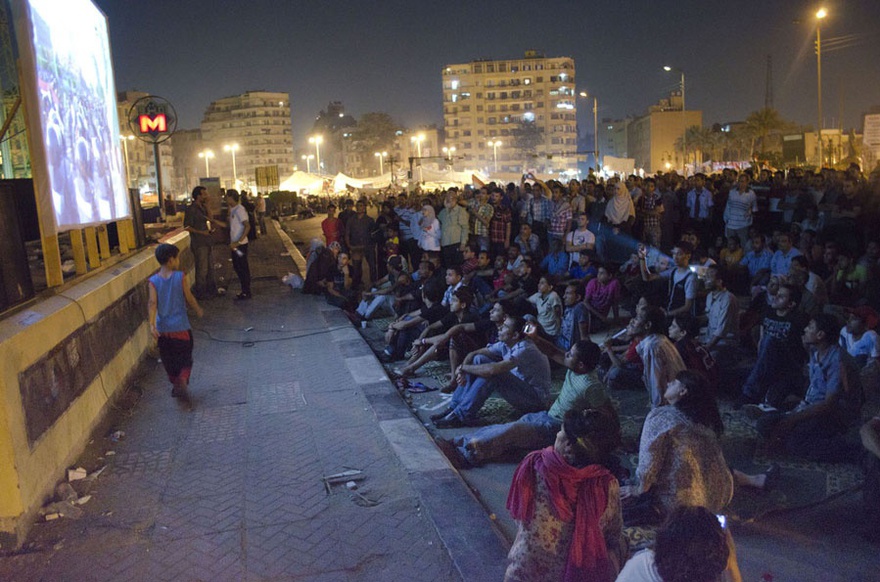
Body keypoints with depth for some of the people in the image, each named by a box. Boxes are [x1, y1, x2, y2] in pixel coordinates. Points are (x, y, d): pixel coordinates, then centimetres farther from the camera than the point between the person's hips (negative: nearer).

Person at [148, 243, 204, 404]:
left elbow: (153, 303, -14)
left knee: (168, 360, 19)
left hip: (163, 329, 3)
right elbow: (189, 298, -5)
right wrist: (198, 310, 12)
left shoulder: (153, 281, -4)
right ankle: (182, 381, -18)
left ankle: (175, 384, 30)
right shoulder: (180, 277, -10)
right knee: (185, 359, 5)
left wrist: (152, 324, -19)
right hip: (181, 327, -3)